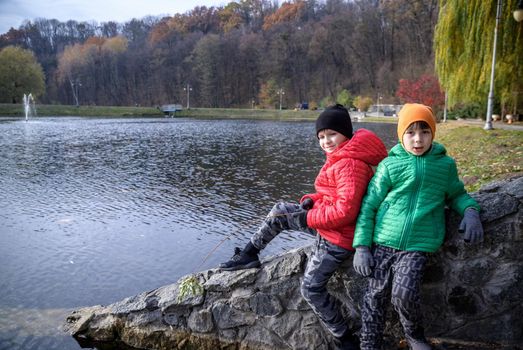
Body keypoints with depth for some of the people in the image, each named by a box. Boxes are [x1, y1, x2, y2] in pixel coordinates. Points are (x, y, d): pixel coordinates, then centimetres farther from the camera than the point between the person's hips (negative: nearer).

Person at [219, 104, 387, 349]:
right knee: (280, 211, 14)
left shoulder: (350, 164, -27)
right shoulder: (340, 156, 7)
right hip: (326, 222, 10)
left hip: (337, 237, -10)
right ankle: (249, 255, 27)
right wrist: (312, 200, 0)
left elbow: (345, 211, -31)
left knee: (312, 289, -3)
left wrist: (309, 218, -18)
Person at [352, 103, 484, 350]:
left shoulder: (445, 165, 7)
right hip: (383, 241, 1)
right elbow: (369, 205, 2)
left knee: (404, 294, -17)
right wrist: (361, 246, -4)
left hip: (418, 245, 0)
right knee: (375, 296, 2)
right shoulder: (389, 164, 2)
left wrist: (470, 210, -1)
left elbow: (456, 195, 23)